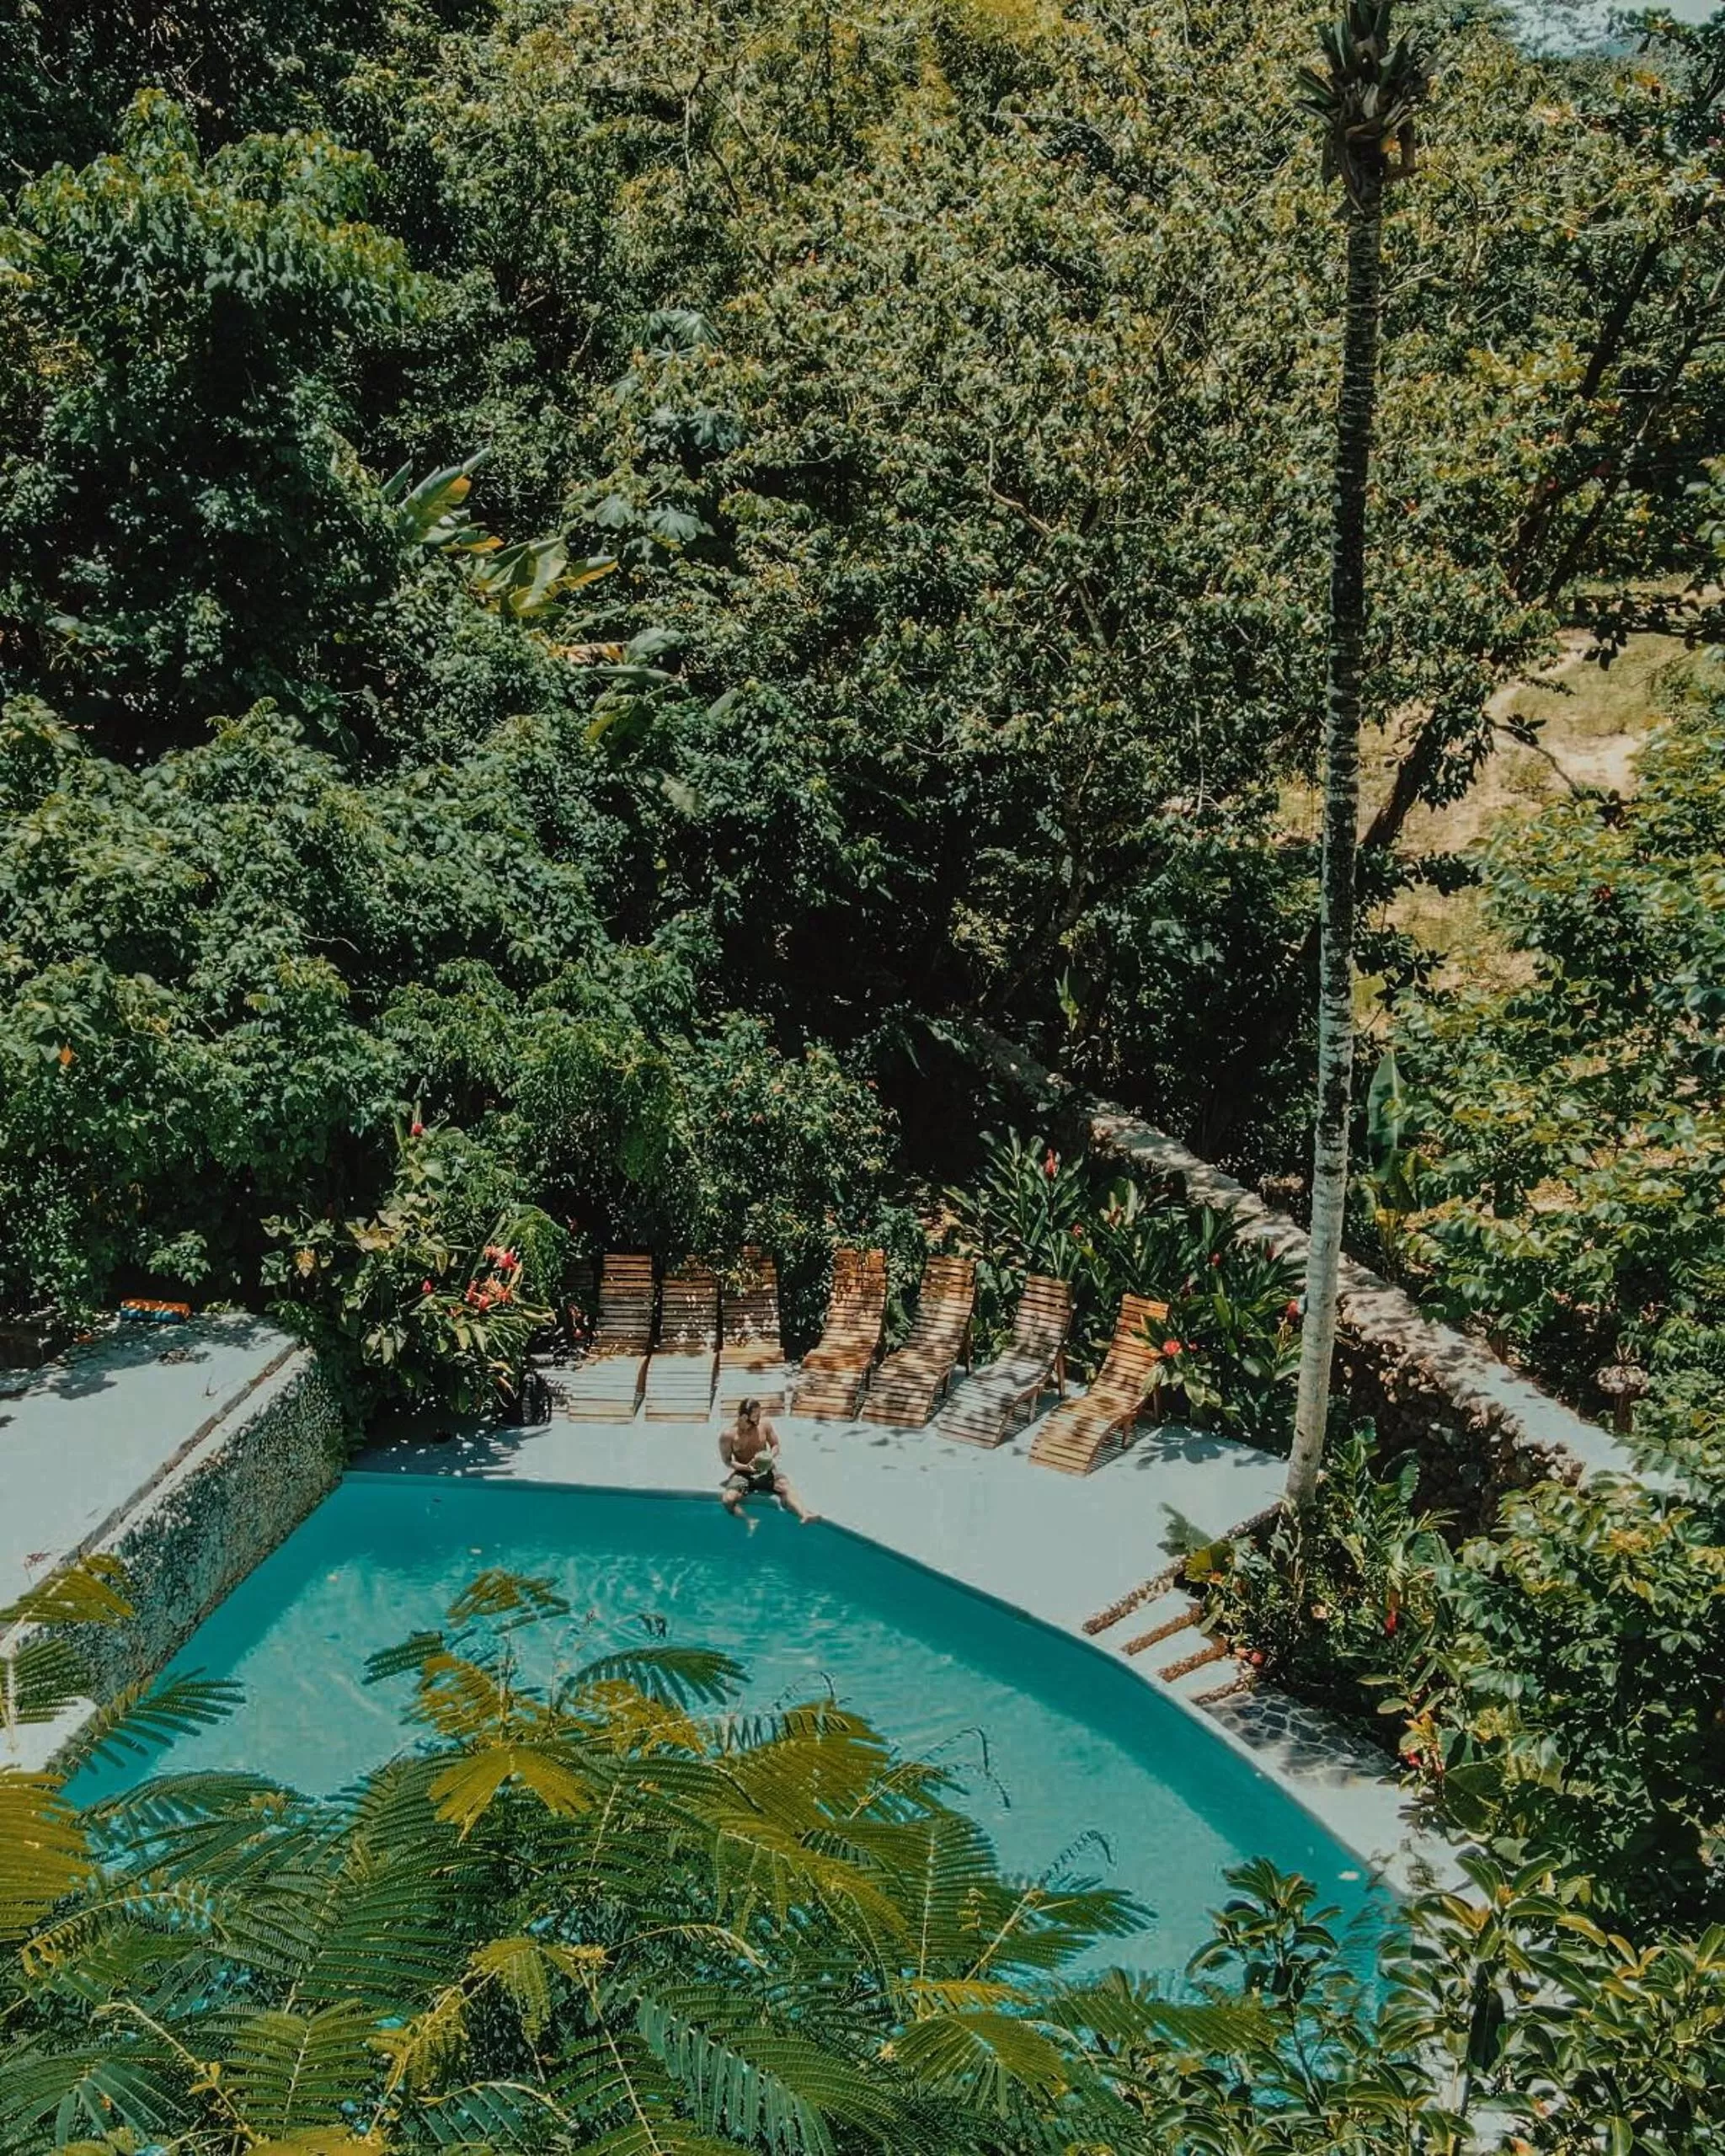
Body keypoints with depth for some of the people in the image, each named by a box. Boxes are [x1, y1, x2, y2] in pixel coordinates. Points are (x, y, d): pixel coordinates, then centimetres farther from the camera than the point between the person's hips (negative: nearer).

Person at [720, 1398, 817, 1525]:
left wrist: (770, 1457, -18)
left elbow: (775, 1445, 5)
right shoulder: (727, 1435, -14)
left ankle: (804, 1516, -48)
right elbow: (727, 1461, -5)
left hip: (766, 1469, 1)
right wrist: (746, 1467, -22)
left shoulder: (764, 1424, -7)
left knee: (786, 1487, -29)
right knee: (728, 1500, -29)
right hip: (743, 1473, -1)